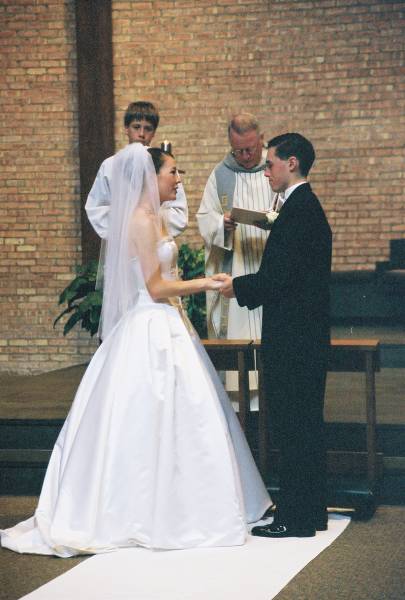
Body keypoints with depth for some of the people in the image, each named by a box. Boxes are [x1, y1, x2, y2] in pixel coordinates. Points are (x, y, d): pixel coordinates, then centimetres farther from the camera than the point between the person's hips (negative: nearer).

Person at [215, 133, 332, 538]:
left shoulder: (298, 209, -16)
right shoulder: (307, 206, 16)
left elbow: (279, 277, -21)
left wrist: (238, 287, -6)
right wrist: (245, 286, 11)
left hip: (293, 338, -11)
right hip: (305, 336, 11)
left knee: (293, 425, -5)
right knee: (303, 424, 15)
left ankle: (296, 518, 2)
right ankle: (311, 512, 23)